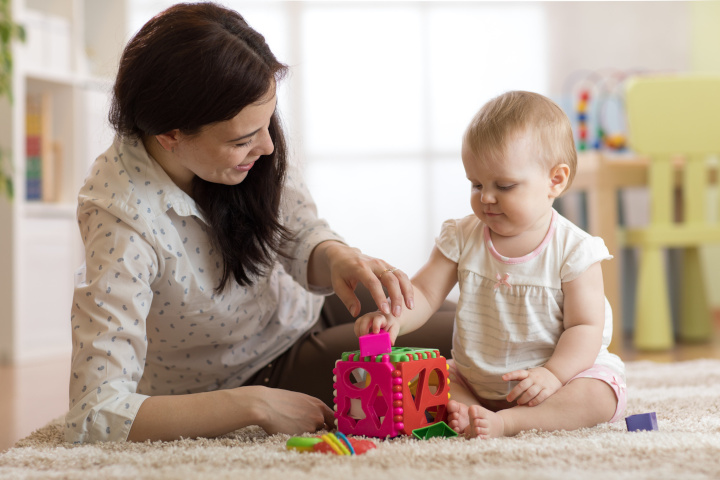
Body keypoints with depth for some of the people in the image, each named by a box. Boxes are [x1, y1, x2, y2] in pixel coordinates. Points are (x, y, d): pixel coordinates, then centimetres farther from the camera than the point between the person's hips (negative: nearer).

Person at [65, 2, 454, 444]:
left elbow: (301, 234, -13)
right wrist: (257, 405, -40)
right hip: (244, 379, -5)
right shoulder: (123, 224, -38)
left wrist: (337, 257, -38)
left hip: (301, 311, 5)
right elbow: (95, 415, -40)